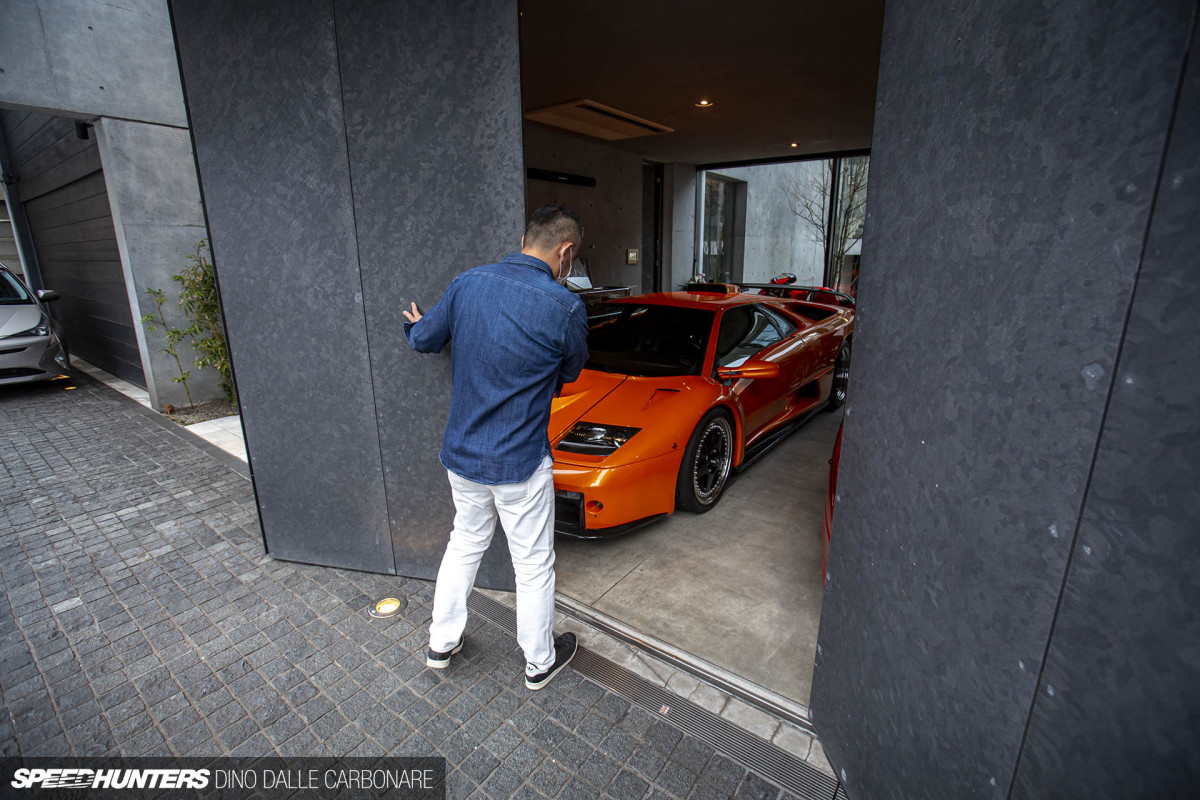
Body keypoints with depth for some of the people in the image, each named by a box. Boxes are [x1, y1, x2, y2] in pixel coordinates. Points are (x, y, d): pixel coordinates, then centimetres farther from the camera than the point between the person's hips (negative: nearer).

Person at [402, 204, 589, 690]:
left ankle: (441, 644, 43)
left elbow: (424, 340, 10)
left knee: (465, 542, 26)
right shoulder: (564, 307, -18)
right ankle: (540, 663, 36)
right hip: (519, 465, -5)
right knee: (534, 565, 14)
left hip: (460, 454, 6)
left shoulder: (467, 283, -4)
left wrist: (414, 327, 33)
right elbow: (571, 371, 0)